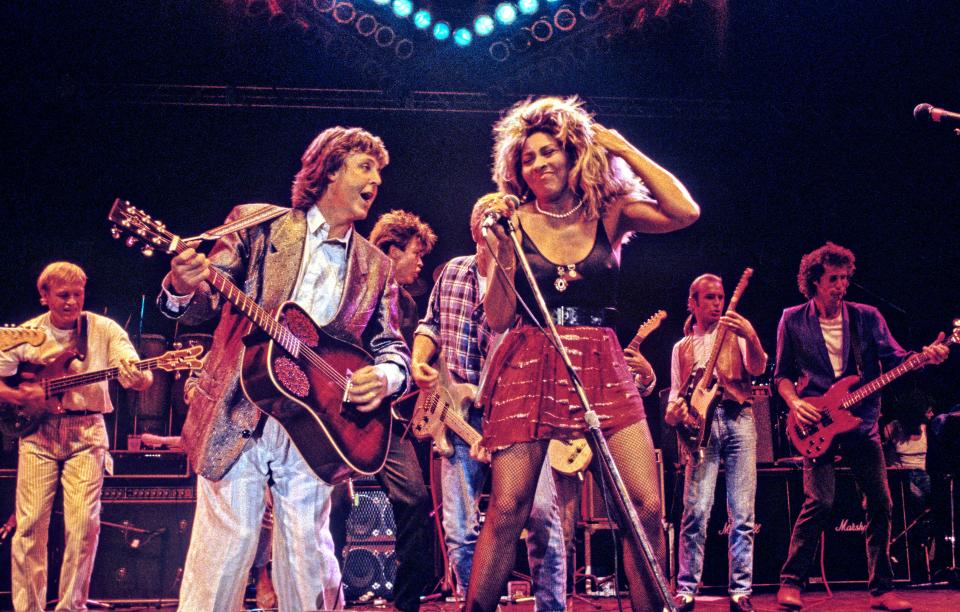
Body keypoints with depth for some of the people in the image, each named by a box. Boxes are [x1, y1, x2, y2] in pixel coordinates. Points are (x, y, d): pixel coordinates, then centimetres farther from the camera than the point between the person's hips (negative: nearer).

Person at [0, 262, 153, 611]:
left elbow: (140, 377, -10)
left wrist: (139, 378, -34)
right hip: (37, 431, 1)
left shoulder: (105, 330, 0)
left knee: (83, 524, -9)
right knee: (30, 524, -4)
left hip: (86, 432, -1)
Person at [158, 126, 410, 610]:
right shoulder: (258, 225, 5)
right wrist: (184, 289, -24)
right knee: (221, 560, -4)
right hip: (235, 421, -2)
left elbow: (392, 346, 12)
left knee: (309, 572, 3)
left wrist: (384, 377, -12)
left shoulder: (375, 269, 13)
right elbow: (204, 305, 0)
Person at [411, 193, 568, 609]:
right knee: (459, 528, 0)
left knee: (541, 512, -15)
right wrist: (419, 362, 6)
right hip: (459, 415, 4)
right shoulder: (454, 271, 10)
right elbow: (432, 325, 22)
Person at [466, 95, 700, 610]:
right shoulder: (514, 222, 4)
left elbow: (685, 212, -11)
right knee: (507, 510, -6)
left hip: (601, 369, 1)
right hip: (528, 369, -1)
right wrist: (504, 253, -12)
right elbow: (498, 319, 1)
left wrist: (624, 150, -3)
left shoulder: (609, 215, 6)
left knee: (646, 506, -8)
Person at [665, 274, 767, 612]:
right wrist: (674, 412, -5)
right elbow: (676, 395, 19)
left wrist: (751, 338, -23)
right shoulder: (682, 348, 21)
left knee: (742, 513, -4)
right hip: (701, 424, 1)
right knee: (696, 510, -10)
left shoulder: (735, 332, 15)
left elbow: (758, 368, -3)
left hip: (738, 418, 0)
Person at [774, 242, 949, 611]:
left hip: (861, 422, 3)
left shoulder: (867, 317, 6)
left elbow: (895, 361, 4)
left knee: (880, 503, 2)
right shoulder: (793, 321, 1)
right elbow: (782, 374, 5)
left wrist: (925, 357, -15)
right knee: (820, 501, -17)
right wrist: (795, 404, -12)